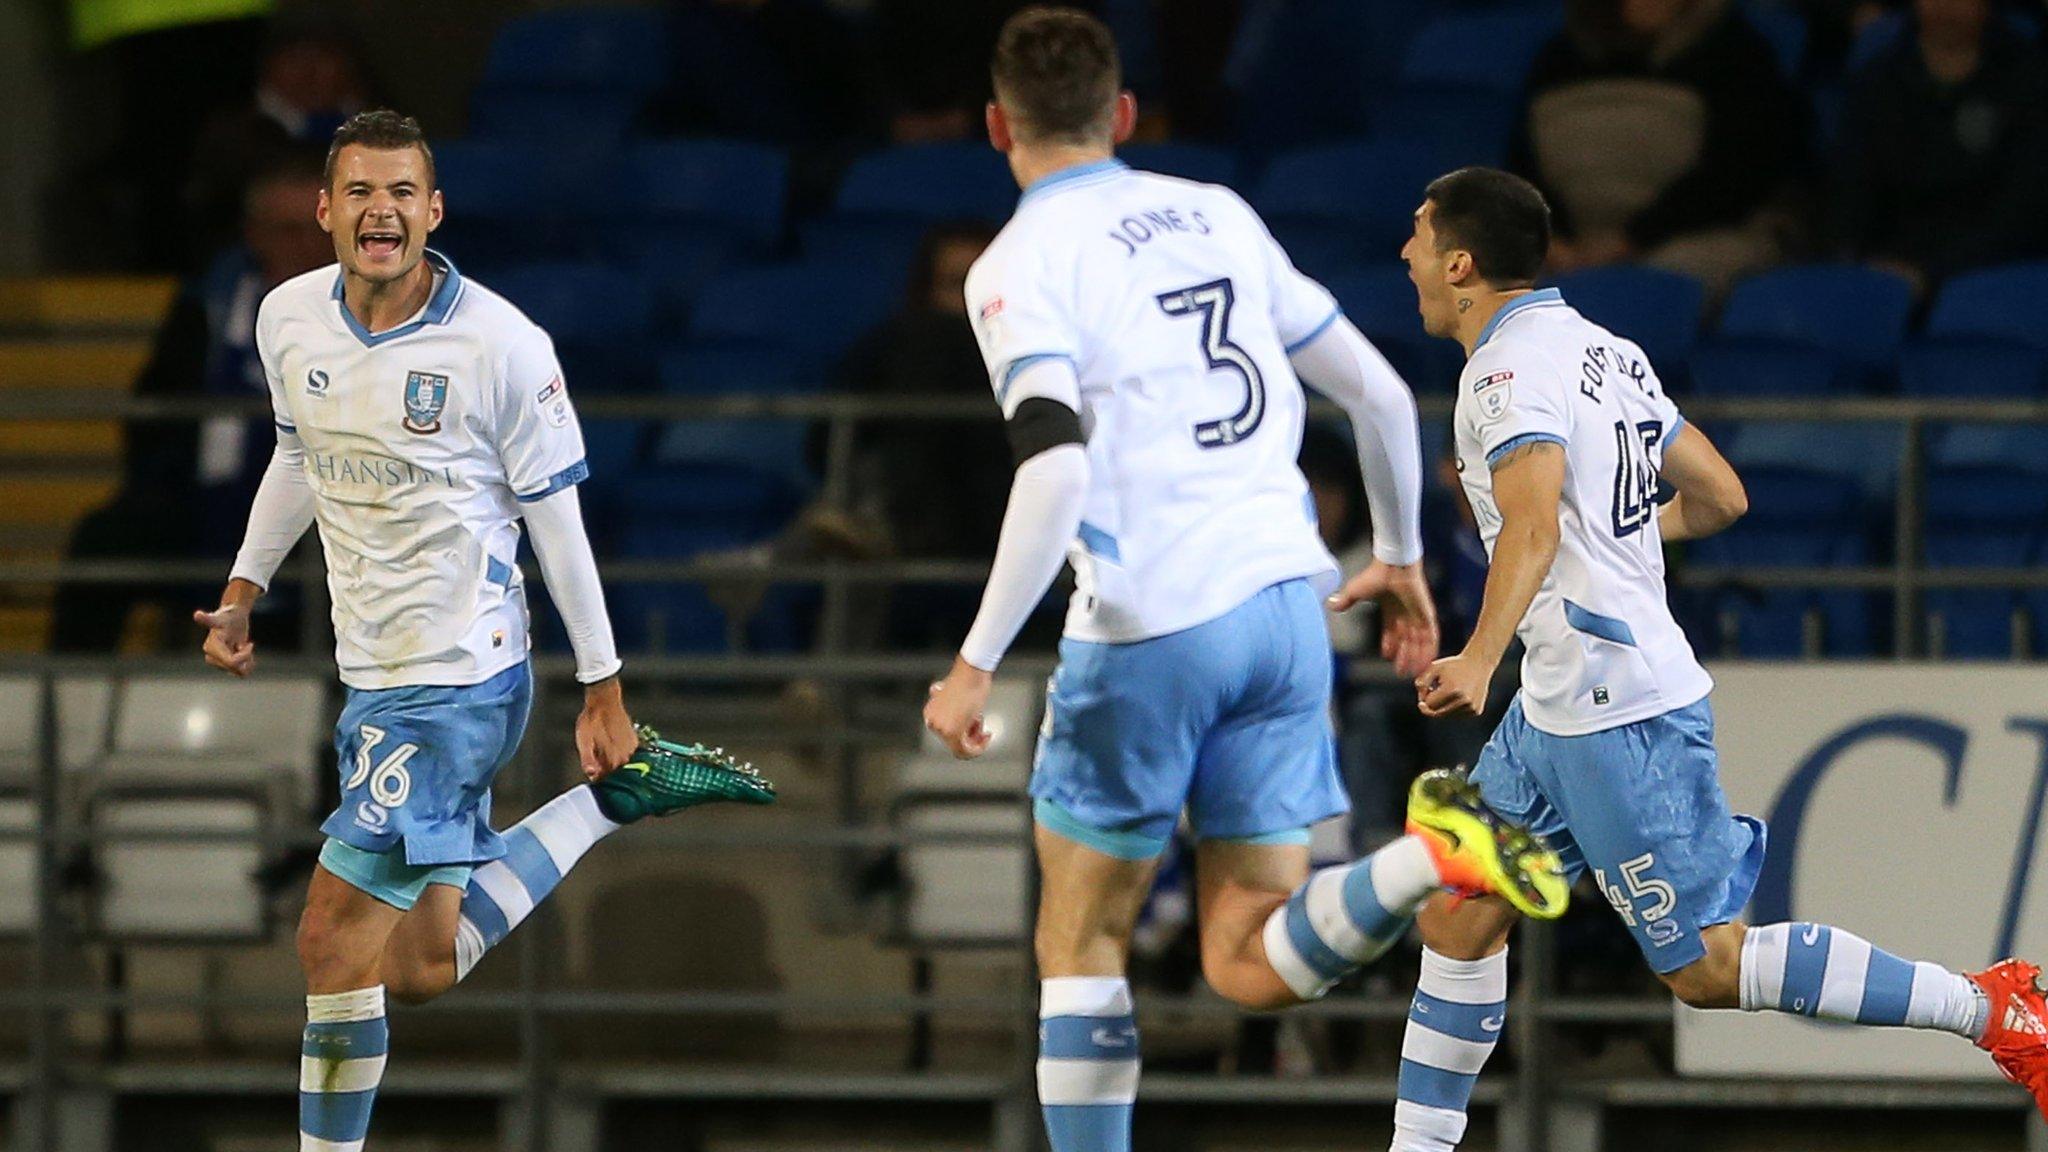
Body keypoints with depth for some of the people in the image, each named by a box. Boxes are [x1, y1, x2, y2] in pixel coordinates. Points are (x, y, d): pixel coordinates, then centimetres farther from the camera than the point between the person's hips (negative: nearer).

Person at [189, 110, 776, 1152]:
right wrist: (243, 590, 16)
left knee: (333, 939, -11)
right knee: (420, 971, 10)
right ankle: (617, 798, 22)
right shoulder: (289, 319, 1)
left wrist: (604, 692, -5)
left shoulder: (501, 343, -15)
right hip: (375, 677, 7)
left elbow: (555, 517, -8)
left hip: (458, 678, -7)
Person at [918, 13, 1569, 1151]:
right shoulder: (1219, 216, 14)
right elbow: (1380, 392, 16)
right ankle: (1434, 853, -20)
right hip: (1285, 600, 5)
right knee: (1252, 967, 5)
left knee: (1081, 943, 12)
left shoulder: (1022, 265, -5)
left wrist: (978, 663, -16)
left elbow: (1055, 470, -20)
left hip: (1152, 628, -5)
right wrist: (1401, 557, 31)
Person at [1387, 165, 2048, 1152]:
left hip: (1616, 713, -10)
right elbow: (1719, 497, 20)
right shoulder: (1601, 349, 13)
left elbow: (1534, 524, -33)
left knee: (1707, 967, -6)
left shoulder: (1511, 370, -16)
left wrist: (1479, 658, -45)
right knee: (1456, 924, 11)